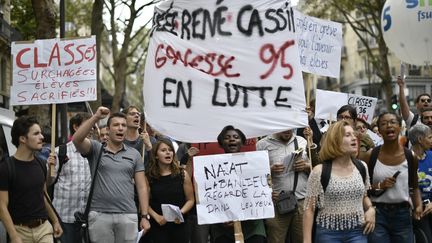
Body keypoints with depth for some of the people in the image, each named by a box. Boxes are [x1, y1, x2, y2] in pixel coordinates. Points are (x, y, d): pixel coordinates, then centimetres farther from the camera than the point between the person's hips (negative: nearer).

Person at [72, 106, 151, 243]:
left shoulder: (134, 154, 10)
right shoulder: (95, 149, 4)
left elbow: (141, 187, 8)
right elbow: (77, 140, -17)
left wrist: (145, 216, 1)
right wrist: (96, 117, -20)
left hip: (127, 215, 2)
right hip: (99, 215, -2)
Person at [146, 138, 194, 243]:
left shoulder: (182, 174, 2)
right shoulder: (149, 177, 1)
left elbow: (190, 200, 4)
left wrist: (181, 212, -12)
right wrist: (156, 216, -14)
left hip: (179, 224, 0)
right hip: (158, 226, 0)